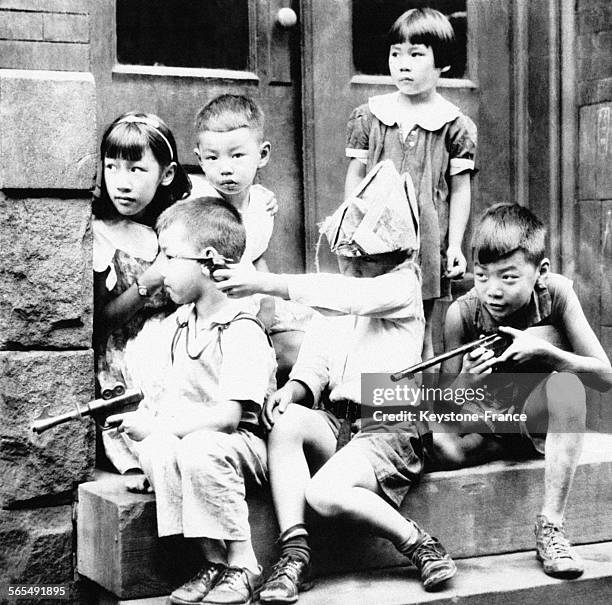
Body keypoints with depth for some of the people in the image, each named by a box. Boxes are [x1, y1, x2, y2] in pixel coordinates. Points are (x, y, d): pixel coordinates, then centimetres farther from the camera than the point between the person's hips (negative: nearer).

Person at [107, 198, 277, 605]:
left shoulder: (243, 331, -16)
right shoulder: (178, 324, 10)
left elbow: (228, 416, -24)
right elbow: (171, 393, 20)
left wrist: (156, 426, -21)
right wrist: (145, 415, -3)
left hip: (245, 442, -6)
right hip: (188, 433, 7)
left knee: (201, 447, -37)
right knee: (156, 448, -26)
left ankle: (242, 567, -21)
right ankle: (215, 560, -21)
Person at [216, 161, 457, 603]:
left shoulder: (402, 285, -3)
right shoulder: (333, 302, 18)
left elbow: (348, 295, -23)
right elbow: (313, 367, 13)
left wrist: (267, 283, -26)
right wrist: (291, 390, -11)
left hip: (391, 428, -6)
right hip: (338, 421, 7)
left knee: (325, 492, -31)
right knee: (288, 419, -27)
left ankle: (419, 544, -9)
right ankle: (294, 553, -25)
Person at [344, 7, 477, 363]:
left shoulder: (455, 125, 0)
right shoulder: (368, 117, 6)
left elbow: (460, 190, 2)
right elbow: (355, 177, 11)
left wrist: (455, 244, -3)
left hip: (426, 240, -1)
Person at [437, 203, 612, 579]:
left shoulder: (555, 293, -18)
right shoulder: (463, 313, -18)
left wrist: (545, 351, -31)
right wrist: (466, 379, -33)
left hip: (540, 420, 1)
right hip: (483, 427, -1)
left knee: (567, 386, -32)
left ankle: (551, 526, -26)